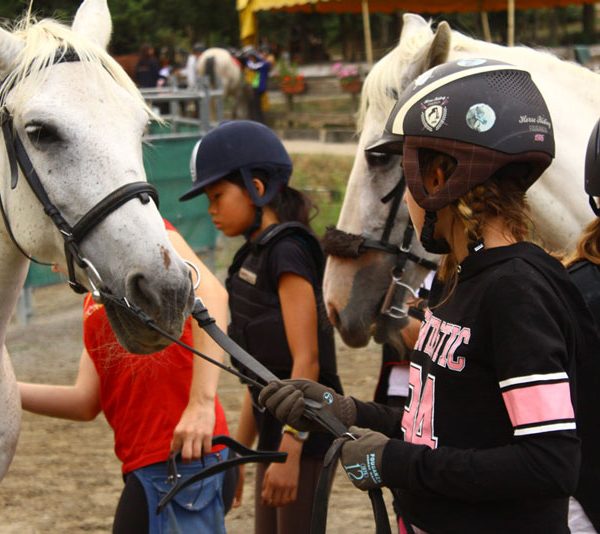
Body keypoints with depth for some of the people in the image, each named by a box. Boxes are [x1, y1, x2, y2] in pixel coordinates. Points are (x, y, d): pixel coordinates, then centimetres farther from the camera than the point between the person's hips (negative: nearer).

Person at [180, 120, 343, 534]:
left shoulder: (287, 252, -14)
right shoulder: (257, 255, 14)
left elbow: (306, 359, -20)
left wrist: (289, 450, -24)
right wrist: (240, 449, 20)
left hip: (303, 430, -10)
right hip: (277, 427, 10)